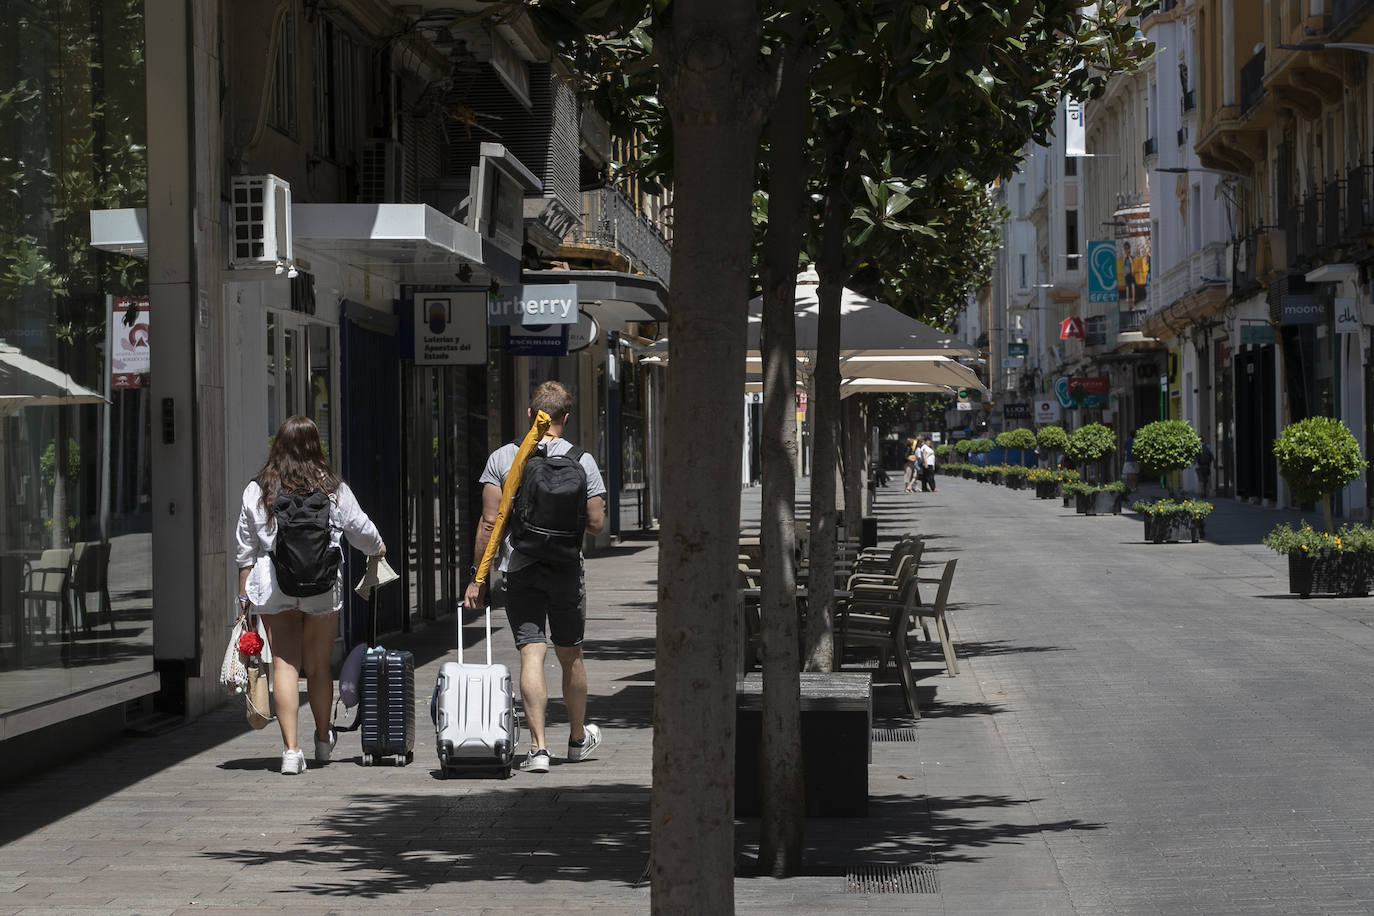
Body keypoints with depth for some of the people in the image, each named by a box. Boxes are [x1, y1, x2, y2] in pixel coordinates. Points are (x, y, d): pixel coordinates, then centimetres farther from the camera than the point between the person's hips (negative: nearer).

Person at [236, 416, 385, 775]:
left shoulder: (257, 490, 0)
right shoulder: (333, 489, 0)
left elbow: (246, 548, 3)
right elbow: (361, 528, 13)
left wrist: (244, 593, 12)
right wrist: (378, 548, 34)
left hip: (272, 584, -1)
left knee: (284, 665, 1)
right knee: (319, 665, 14)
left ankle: (291, 749, -8)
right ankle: (323, 740, 32)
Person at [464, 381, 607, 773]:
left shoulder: (502, 458, -3)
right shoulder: (582, 461, -3)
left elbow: (489, 522, -4)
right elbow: (596, 524, -3)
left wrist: (478, 577, 1)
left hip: (519, 569, -1)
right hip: (566, 568, 1)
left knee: (531, 654, -4)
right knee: (570, 656, 15)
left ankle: (538, 747, -15)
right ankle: (578, 738, 32)